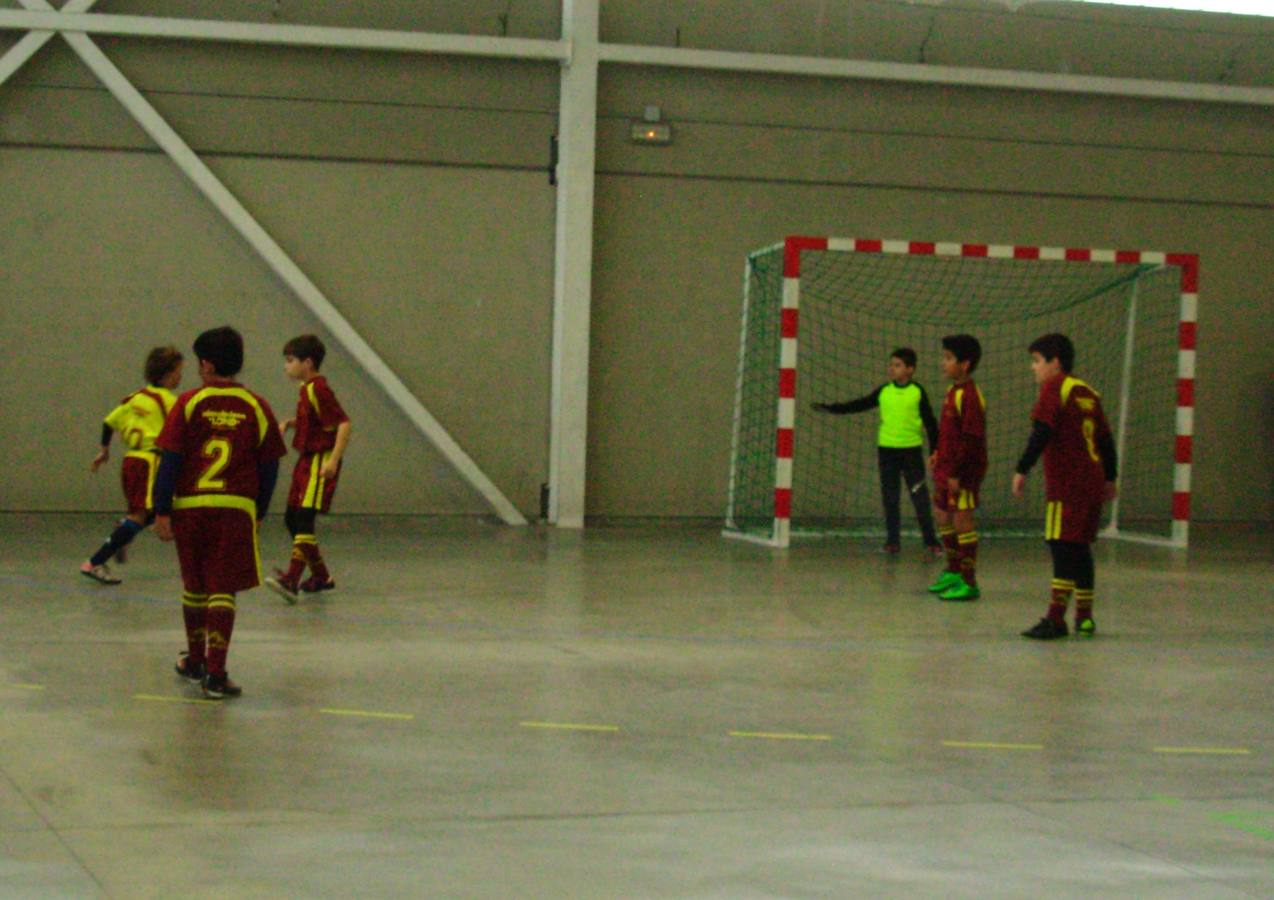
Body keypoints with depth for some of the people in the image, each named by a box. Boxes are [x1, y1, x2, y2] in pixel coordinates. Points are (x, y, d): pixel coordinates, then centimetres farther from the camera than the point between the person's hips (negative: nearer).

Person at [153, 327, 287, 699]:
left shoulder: (188, 404, -2)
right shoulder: (257, 408, 3)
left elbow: (170, 461, -4)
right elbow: (269, 467, 6)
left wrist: (162, 510, 0)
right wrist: (259, 513, 16)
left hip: (190, 505, 1)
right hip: (237, 509, 0)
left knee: (194, 588, 17)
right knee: (223, 591, 0)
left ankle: (195, 661, 33)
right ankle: (215, 673, -8)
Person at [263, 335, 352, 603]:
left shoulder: (318, 390, -15)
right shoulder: (307, 389, 13)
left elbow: (343, 423, -22)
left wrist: (334, 460, -28)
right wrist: (289, 423, 11)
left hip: (320, 462, -11)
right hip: (306, 460, 11)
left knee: (305, 517, -19)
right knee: (292, 519, 14)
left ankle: (292, 579, -27)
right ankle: (321, 575, 25)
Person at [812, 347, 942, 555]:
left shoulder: (917, 393, -3)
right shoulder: (884, 391, 5)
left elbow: (930, 423, 1)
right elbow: (859, 405, 8)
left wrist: (935, 451, -1)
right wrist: (829, 408, 2)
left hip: (911, 451, -3)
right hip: (886, 450, 3)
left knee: (920, 497, -4)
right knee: (889, 498, 6)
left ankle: (930, 540, 3)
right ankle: (893, 540, 13)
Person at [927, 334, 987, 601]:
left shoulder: (969, 396, -18)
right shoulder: (953, 392, 12)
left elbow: (971, 439, -21)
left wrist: (956, 472, -22)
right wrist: (939, 455, 15)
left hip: (963, 470, -10)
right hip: (946, 469, 10)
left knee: (962, 521, -6)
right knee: (942, 516, 19)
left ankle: (968, 583, 0)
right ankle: (954, 571, 34)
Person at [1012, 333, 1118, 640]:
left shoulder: (1054, 388, -6)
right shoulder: (1088, 393, 16)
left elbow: (1041, 433, -17)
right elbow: (1106, 439, 20)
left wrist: (1022, 470, -17)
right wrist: (1110, 478, 29)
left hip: (1066, 484, -8)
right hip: (1092, 482, 8)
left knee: (1063, 547, -11)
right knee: (1080, 548, 14)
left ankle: (1056, 618, -15)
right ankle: (1085, 617, 19)